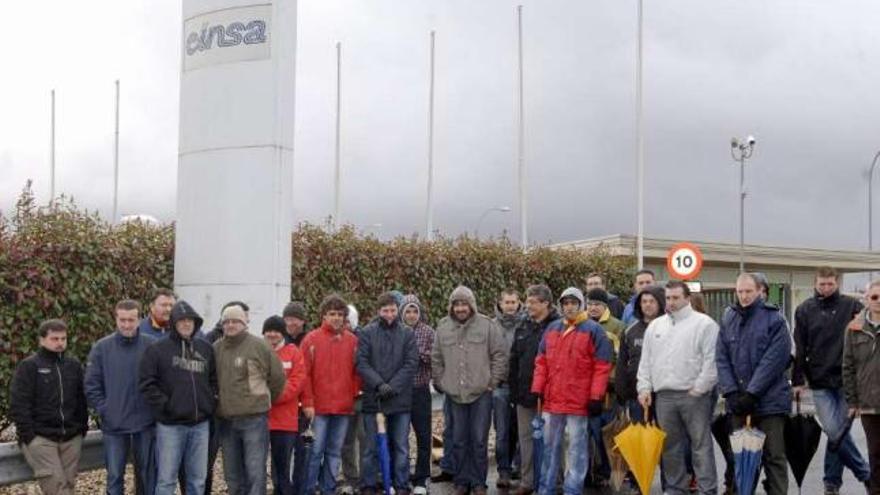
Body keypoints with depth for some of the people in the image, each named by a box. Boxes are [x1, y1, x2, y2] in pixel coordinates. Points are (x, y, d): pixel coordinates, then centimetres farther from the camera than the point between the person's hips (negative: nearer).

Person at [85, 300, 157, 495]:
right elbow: (91, 384, 0)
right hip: (113, 424, 0)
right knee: (115, 475, 5)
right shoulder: (101, 347, -1)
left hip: (145, 423, 0)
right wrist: (104, 410, -6)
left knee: (148, 472, 12)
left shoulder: (151, 345, -3)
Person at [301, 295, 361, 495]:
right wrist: (307, 403, -9)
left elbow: (356, 372, 10)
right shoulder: (311, 339, -2)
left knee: (335, 452, 11)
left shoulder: (352, 341, 7)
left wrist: (356, 396, 2)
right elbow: (305, 374, -4)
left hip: (344, 407, 3)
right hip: (318, 407, -3)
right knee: (316, 451, -1)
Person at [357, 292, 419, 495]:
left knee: (401, 447, 7)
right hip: (373, 399, -1)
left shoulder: (407, 334, 4)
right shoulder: (366, 333, 1)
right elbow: (362, 363, -6)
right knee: (371, 447, 6)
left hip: (400, 399, 1)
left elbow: (411, 364, -3)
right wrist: (379, 384, -18)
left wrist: (393, 386, -12)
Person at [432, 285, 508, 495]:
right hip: (455, 394, 3)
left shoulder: (487, 326, -3)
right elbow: (436, 359, 12)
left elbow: (499, 355, -2)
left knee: (479, 441, 2)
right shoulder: (443, 328, 6)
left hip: (481, 393, -3)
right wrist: (441, 383, 7)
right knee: (459, 441, 9)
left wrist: (493, 381, -5)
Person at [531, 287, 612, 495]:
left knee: (576, 447, 2)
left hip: (579, 401, -5)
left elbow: (602, 366, -7)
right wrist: (537, 390, 7)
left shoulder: (593, 330, -4)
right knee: (550, 445, 13)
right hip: (552, 400, 5)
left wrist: (596, 397, -12)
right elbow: (541, 362, 14)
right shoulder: (552, 329, 12)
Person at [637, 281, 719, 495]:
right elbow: (646, 361, 16)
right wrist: (644, 387, 7)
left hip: (694, 394, -5)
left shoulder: (704, 323, -2)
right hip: (663, 395, 5)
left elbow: (711, 361, -9)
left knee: (701, 445, -3)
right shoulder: (655, 326, 15)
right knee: (670, 446, 11)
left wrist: (699, 389, -12)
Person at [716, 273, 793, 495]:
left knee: (773, 455, 0)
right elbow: (721, 358, 4)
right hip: (738, 402, 4)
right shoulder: (728, 320, 8)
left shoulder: (774, 320, -5)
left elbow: (773, 361, -12)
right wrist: (731, 392, -8)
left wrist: (752, 393, -16)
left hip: (769, 400, -4)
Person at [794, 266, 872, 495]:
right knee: (833, 431, -7)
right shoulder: (805, 310, 3)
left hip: (847, 380, 0)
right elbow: (799, 348, 4)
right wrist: (797, 380, 1)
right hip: (820, 382, 0)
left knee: (838, 432, 4)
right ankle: (866, 474, 12)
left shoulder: (851, 306, 0)